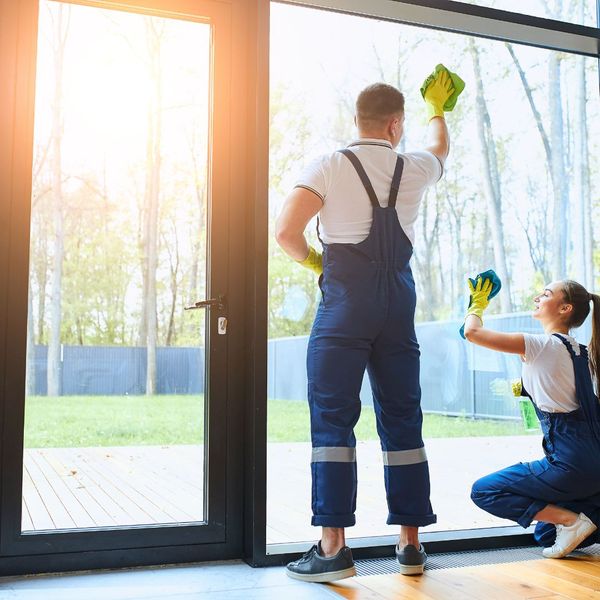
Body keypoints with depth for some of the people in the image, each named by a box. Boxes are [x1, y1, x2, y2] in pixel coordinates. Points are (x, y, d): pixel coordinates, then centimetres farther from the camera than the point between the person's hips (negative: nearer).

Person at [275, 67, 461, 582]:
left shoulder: (329, 166, -2)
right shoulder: (414, 169, 10)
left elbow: (286, 232, -11)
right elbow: (441, 147, 35)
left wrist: (312, 260, 9)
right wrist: (437, 109, 55)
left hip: (344, 302, -3)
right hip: (399, 303, 4)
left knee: (332, 420, -2)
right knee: (403, 420, 9)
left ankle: (333, 548, -4)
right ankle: (411, 544, 16)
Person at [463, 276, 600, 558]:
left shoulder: (543, 344, -13)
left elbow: (472, 332, -14)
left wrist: (478, 303, 4)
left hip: (570, 465, -9)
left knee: (483, 491, 2)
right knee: (545, 535, 25)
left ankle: (570, 520, -7)